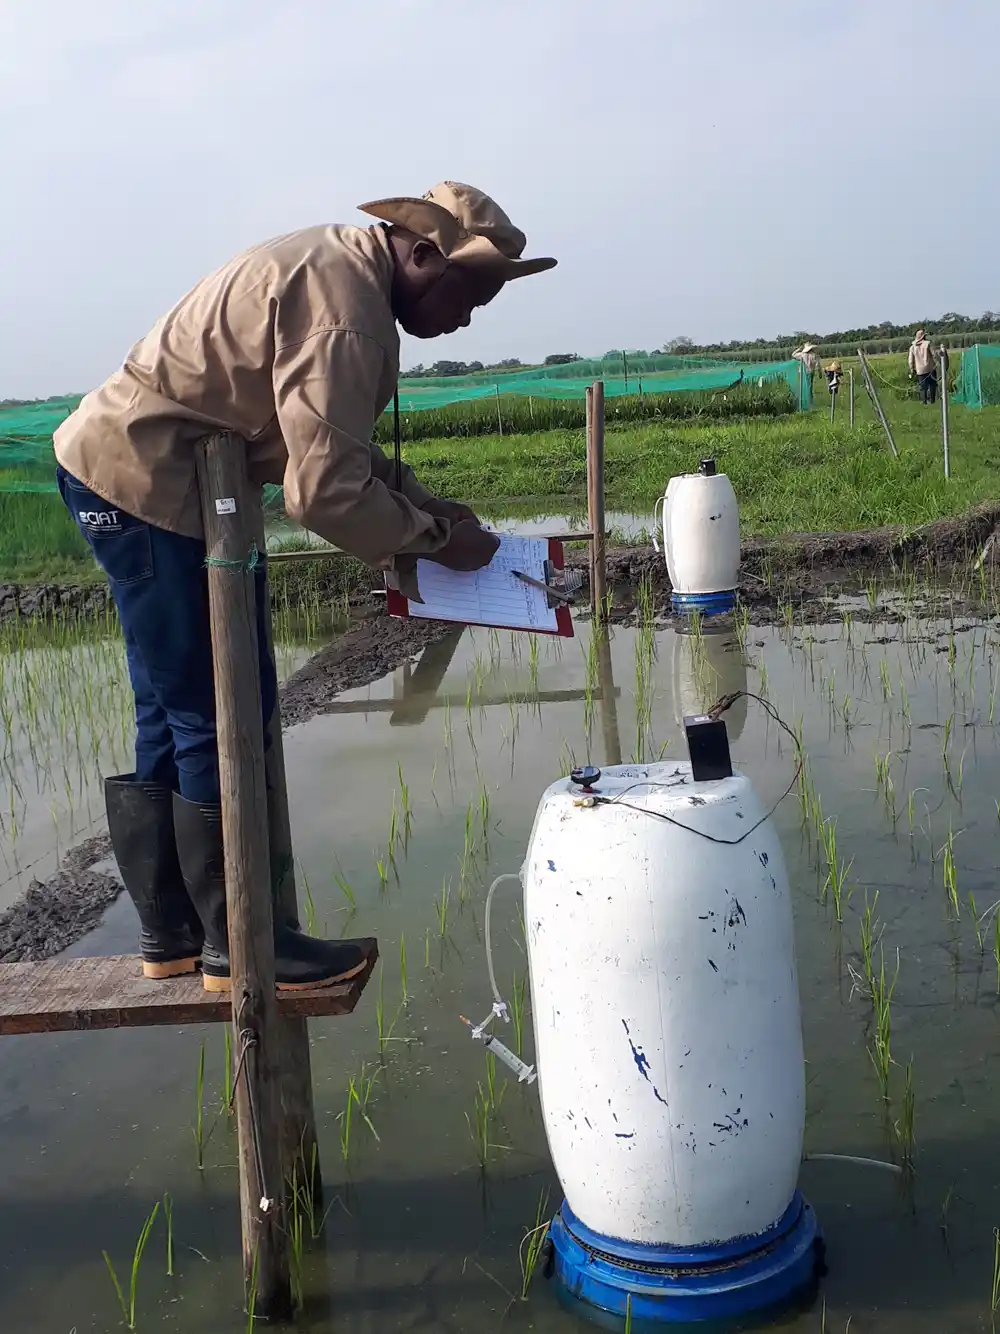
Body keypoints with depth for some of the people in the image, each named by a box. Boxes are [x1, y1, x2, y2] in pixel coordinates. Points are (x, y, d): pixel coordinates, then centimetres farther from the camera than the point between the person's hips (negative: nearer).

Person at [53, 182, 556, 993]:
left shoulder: (339, 266, 10)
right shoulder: (342, 309, -22)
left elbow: (338, 445, 14)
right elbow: (326, 491, -26)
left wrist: (423, 504, 3)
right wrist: (437, 539, -13)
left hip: (125, 470, 11)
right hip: (148, 482, -11)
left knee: (175, 720, 14)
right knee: (220, 720, -4)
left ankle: (172, 933, 24)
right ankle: (237, 945, 8)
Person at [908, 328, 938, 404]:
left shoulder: (912, 347, 4)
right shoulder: (927, 344, -6)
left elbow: (911, 360, 5)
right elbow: (934, 355, -8)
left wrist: (912, 369, 15)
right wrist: (937, 363, 2)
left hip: (920, 370, 2)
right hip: (930, 368, -2)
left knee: (923, 386, 8)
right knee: (932, 385, 9)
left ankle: (923, 400, 2)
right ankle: (932, 400, 6)